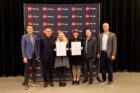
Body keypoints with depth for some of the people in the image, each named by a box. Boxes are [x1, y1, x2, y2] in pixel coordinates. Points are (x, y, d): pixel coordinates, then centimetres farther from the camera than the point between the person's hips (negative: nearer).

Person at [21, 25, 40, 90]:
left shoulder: (35, 36, 5)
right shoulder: (24, 37, -5)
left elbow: (37, 46, 9)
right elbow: (23, 47, -7)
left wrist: (38, 55, 7)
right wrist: (24, 57, -12)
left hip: (34, 55, 4)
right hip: (28, 56, -3)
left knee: (34, 68, 15)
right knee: (27, 70, 2)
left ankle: (34, 80, 32)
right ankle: (26, 83, 14)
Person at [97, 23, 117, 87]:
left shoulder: (112, 35, -2)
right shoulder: (100, 35, 9)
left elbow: (114, 45, -6)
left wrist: (113, 54, -12)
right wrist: (98, 53, 7)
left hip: (109, 53, -3)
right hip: (102, 53, 4)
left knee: (110, 68, 4)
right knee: (102, 67, 9)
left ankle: (110, 81, 17)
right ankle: (104, 80, 23)